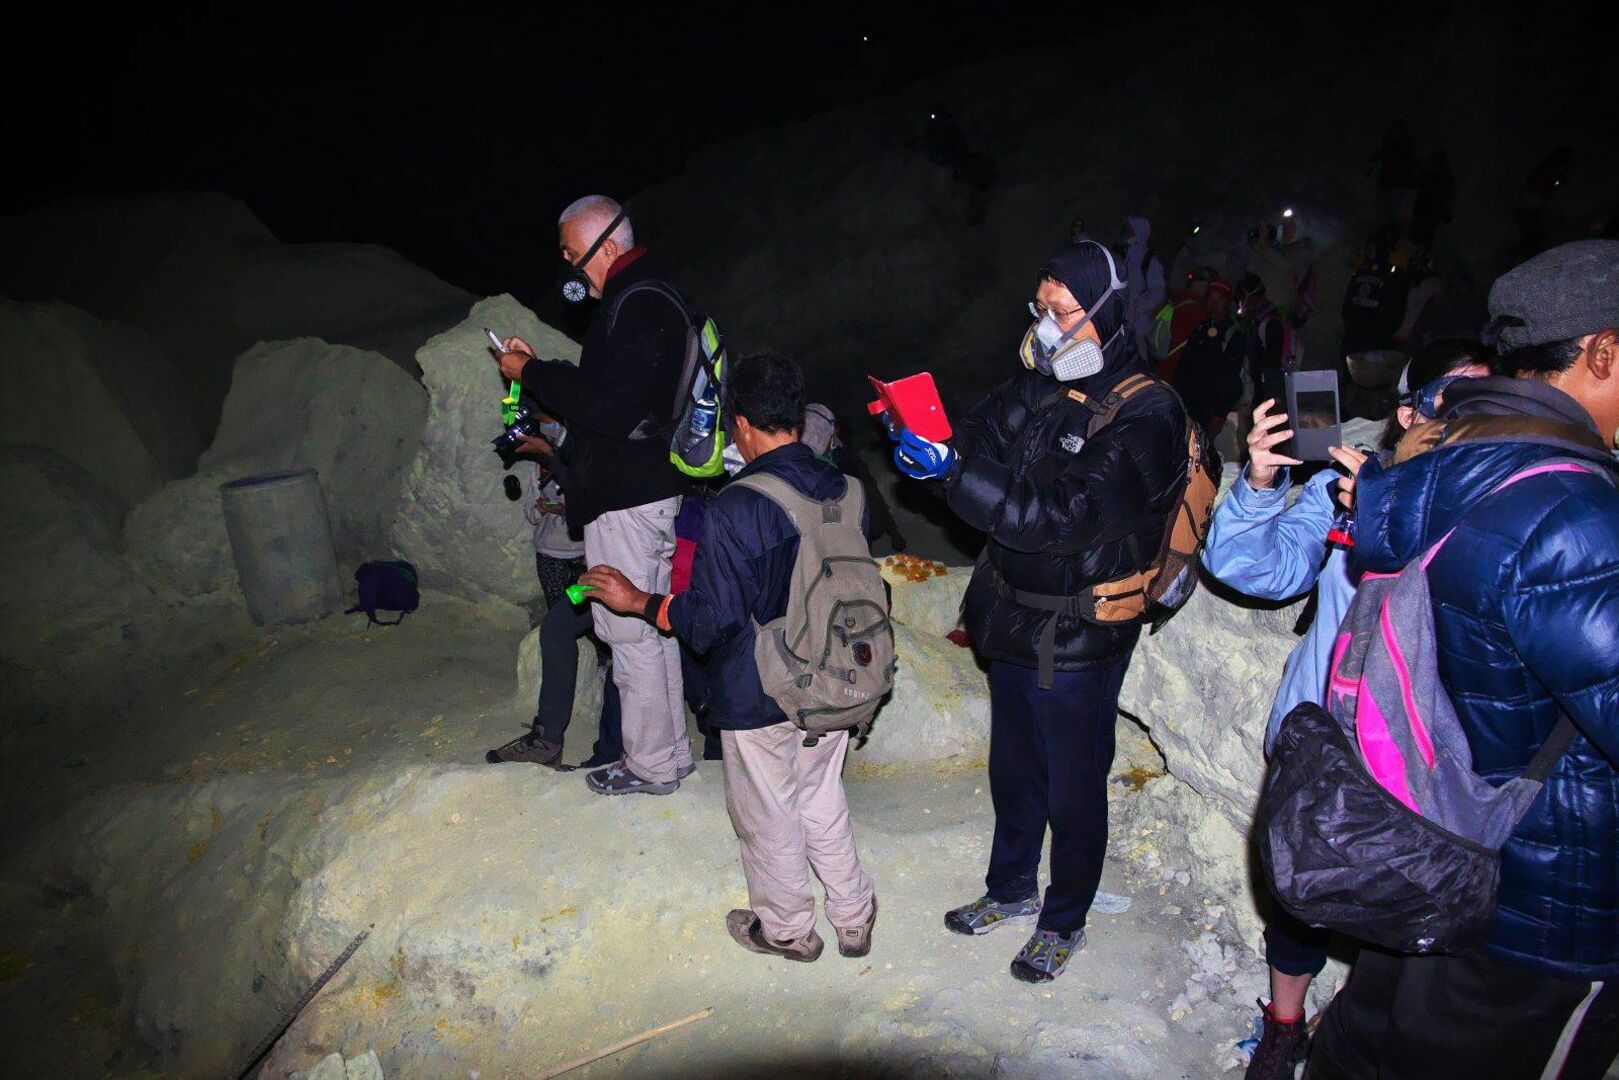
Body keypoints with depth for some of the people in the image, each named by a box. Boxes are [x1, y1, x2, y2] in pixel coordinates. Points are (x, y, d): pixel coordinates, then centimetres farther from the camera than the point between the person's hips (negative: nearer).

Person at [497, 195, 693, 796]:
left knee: (629, 631, -1)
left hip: (626, 498, -11)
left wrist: (530, 372, -14)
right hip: (655, 486, 11)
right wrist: (539, 371, 15)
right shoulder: (650, 297, 16)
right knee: (653, 625, 16)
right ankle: (670, 752, 27)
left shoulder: (636, 305, -17)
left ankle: (651, 764, 10)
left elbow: (608, 409, -24)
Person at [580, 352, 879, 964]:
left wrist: (638, 602, -6)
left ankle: (786, 929, 36)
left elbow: (711, 623, -20)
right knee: (823, 800, 24)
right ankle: (854, 918, 36)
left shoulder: (732, 512, -24)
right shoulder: (845, 491, -5)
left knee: (768, 818, 16)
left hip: (757, 698, -6)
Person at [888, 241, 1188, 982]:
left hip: (1080, 640, -6)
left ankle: (1065, 922, 35)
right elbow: (980, 442, -1)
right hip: (1013, 621, 7)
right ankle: (1012, 891, 46)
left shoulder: (1147, 416, -20)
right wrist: (929, 449, -24)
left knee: (1074, 789, 12)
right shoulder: (1038, 387, 2)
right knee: (1013, 769, 23)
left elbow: (1064, 516, -29)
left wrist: (953, 473, -30)